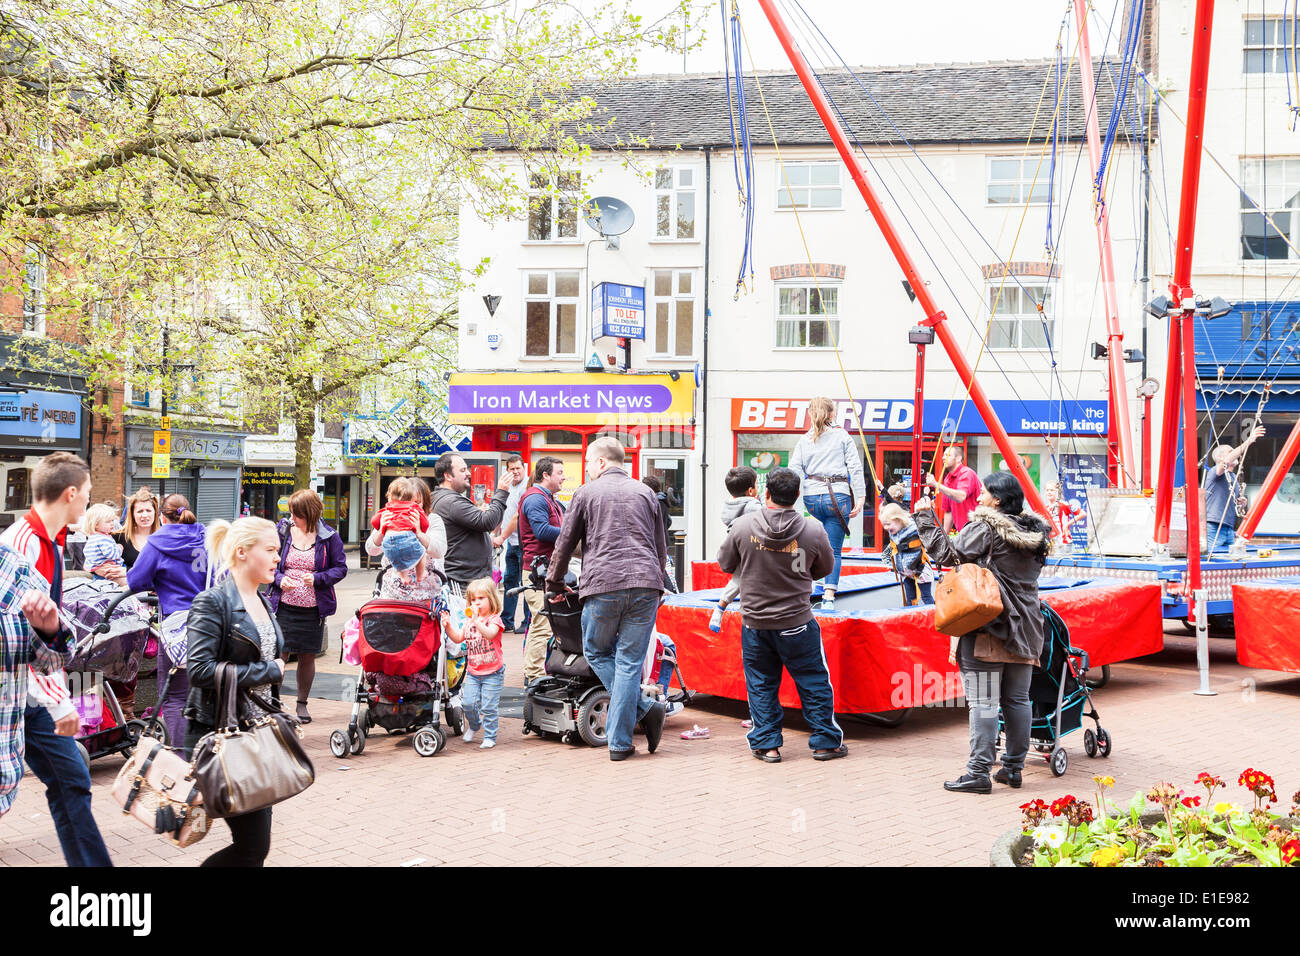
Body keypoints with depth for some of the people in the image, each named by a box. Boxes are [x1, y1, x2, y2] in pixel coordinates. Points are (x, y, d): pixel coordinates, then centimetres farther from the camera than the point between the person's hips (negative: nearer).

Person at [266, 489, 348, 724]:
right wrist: (279, 579, -12)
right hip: (283, 606, 0)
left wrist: (318, 578, -15)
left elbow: (340, 568, 1)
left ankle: (302, 703, 24)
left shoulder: (328, 537, -2)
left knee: (308, 656, 8)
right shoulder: (282, 530, 1)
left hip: (313, 608, 0)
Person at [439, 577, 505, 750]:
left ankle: (490, 737, 9)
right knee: (468, 703, -2)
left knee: (488, 707, -5)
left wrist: (476, 621, -36)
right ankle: (473, 726, 26)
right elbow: (458, 638, 13)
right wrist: (448, 626, -3)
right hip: (473, 671, 5)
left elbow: (490, 634, -27)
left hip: (492, 672, -5)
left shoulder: (494, 619, -7)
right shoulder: (470, 621, 12)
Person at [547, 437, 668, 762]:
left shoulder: (586, 493, 8)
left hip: (603, 585, -3)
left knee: (596, 652, 15)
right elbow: (661, 547, 20)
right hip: (646, 584, 3)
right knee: (629, 662, 4)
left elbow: (565, 543, 11)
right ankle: (619, 742, 2)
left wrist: (554, 583, 24)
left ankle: (643, 708, -2)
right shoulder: (645, 493, 17)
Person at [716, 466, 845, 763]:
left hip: (754, 623, 1)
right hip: (796, 622, -1)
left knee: (761, 684, 13)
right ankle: (825, 741, 19)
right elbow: (826, 568, 6)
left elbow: (725, 564, 5)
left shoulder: (743, 526, -10)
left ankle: (767, 744, 16)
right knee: (813, 682, 12)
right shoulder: (813, 531, -12)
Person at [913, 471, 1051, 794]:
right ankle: (1013, 767, 18)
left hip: (988, 628, -7)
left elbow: (947, 553, -14)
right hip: (1026, 629, 7)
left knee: (983, 701, -6)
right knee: (1017, 700, 12)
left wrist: (924, 517, -9)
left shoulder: (983, 527, -10)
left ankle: (979, 772, -5)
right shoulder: (1035, 532, 12)